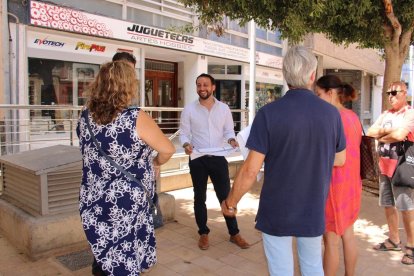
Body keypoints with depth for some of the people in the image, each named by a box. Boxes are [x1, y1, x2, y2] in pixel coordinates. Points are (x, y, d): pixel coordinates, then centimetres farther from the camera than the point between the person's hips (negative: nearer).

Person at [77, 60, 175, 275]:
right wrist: (155, 162, 11)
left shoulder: (85, 116, -2)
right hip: (127, 207, -5)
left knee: (105, 256, 24)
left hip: (93, 206, 5)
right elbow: (167, 150, -9)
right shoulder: (137, 119, -19)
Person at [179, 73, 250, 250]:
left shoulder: (224, 108, 2)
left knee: (225, 196, 7)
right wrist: (186, 144, -21)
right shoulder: (189, 110, -1)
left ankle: (234, 233, 22)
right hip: (197, 159, 0)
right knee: (200, 197, 11)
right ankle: (203, 234, 27)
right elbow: (183, 133, 0)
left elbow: (229, 130, 6)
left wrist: (231, 140, -15)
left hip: (218, 158, 1)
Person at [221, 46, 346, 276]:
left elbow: (250, 170, -17)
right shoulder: (331, 113, -8)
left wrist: (230, 203, -3)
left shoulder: (268, 114, -18)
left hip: (276, 212, -3)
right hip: (314, 211, 3)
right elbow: (339, 160, 6)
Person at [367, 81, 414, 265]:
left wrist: (381, 137, -6)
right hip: (384, 165, 7)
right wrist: (388, 131, -10)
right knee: (388, 205, 13)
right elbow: (370, 133, 5)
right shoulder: (385, 115, 13)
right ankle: (394, 240, 27)